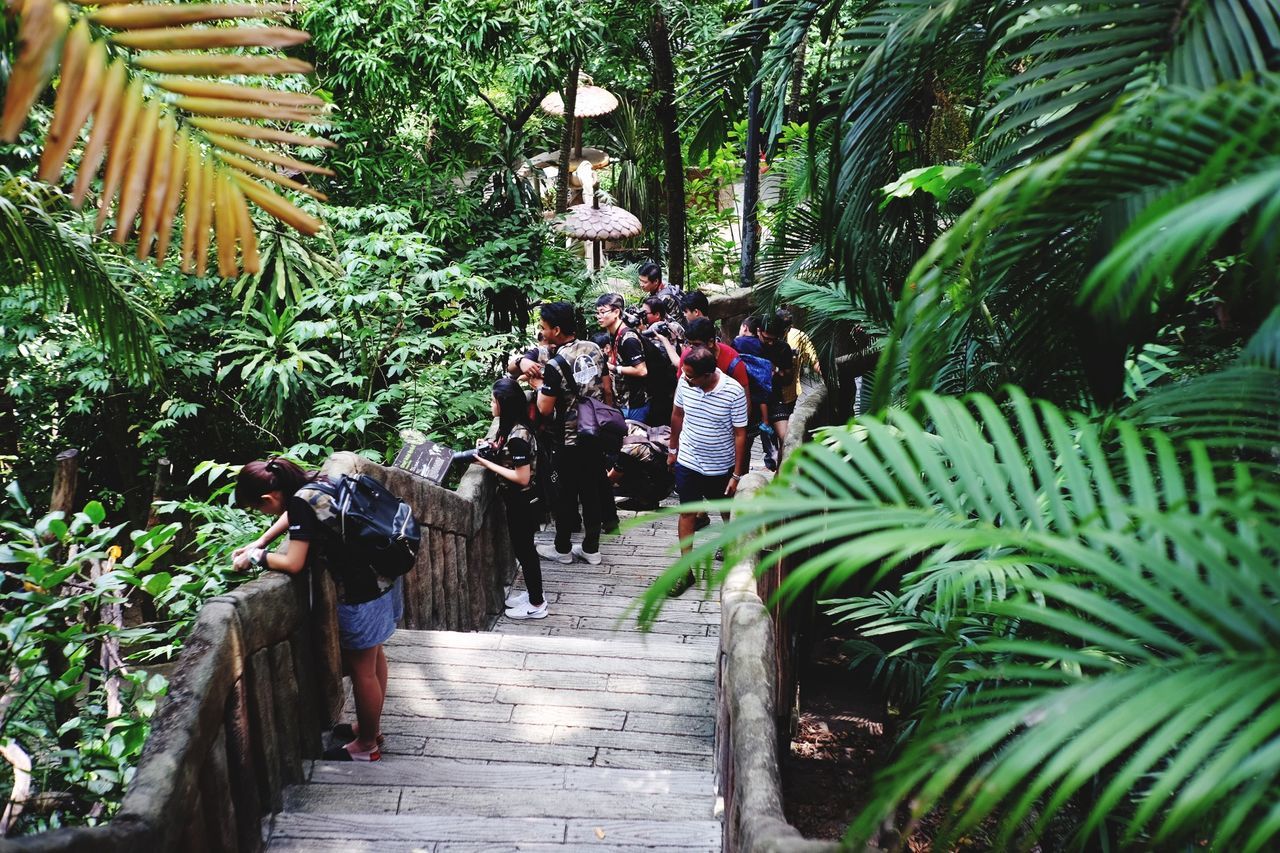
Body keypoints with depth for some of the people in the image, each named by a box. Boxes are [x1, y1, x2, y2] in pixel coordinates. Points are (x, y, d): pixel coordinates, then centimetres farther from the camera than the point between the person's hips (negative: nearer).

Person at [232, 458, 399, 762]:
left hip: (362, 592, -10)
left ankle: (366, 745, 25)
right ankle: (371, 727, 42)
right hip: (380, 575, 10)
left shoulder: (301, 502, -23)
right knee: (373, 656, 24)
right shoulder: (311, 482, 4)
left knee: (362, 671, 8)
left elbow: (293, 563, -23)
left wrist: (256, 557, -7)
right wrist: (259, 543, 17)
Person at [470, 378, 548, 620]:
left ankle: (536, 605, 19)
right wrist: (493, 447, 1)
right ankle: (533, 593, 36)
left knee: (524, 549, 5)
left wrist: (487, 463, -22)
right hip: (517, 500, 9)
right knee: (523, 548, 21)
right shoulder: (513, 427, 2)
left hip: (522, 502, -9)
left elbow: (522, 477, -27)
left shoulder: (517, 436, -27)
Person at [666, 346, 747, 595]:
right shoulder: (685, 382, -14)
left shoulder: (734, 392, -24)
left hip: (721, 467, -2)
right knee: (687, 514, 6)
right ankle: (686, 571, 15)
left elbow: (739, 434, -15)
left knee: (728, 511, 21)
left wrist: (737, 474, -13)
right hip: (688, 462, 2)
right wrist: (673, 449, 13)